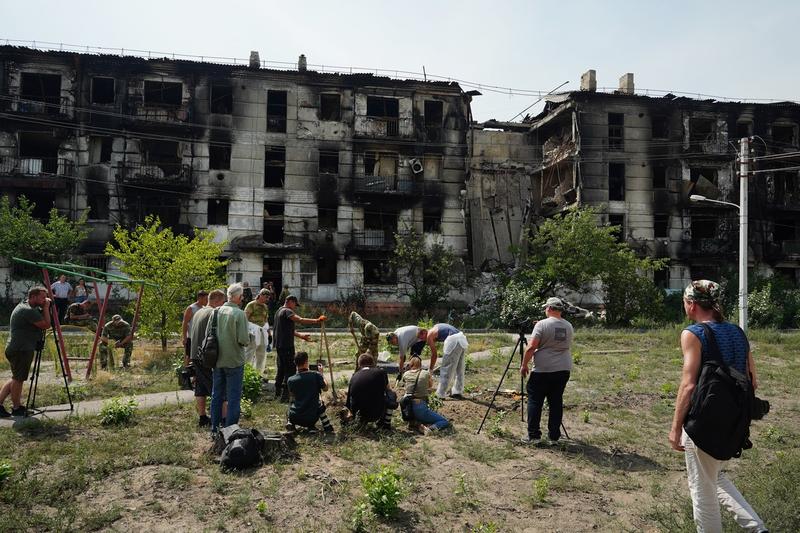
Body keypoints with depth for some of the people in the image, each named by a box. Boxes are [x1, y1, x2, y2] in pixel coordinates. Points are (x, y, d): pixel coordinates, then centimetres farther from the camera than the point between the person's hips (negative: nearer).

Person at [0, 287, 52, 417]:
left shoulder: (23, 306, 15)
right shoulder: (29, 311, -18)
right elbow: (46, 325, -18)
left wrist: (44, 308, 9)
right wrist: (46, 308, -9)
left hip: (15, 349, 10)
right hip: (21, 350, -10)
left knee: (16, 378, 17)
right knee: (18, 379, 1)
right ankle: (16, 408, 12)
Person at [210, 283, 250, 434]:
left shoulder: (216, 311, 0)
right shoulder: (239, 314, -16)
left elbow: (207, 334, 5)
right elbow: (243, 339, -20)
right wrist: (249, 338, 2)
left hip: (217, 360, 6)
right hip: (234, 361, -5)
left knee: (216, 395, 17)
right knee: (234, 396, 4)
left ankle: (215, 426, 25)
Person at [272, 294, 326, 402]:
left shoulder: (279, 311, 19)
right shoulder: (287, 311, -13)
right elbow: (300, 320, -29)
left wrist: (301, 335, 17)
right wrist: (317, 320, -29)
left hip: (279, 345, 10)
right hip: (286, 346, -10)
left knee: (281, 368, 19)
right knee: (290, 370, -6)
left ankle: (278, 392, 27)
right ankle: (285, 396, -6)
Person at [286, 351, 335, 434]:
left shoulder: (290, 380, -7)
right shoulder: (316, 375, -12)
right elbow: (325, 388, 4)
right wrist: (321, 374, 16)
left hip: (295, 418, 1)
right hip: (311, 419, -1)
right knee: (321, 404, 30)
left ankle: (289, 423, 7)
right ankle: (328, 428, 15)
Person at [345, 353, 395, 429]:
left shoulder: (354, 377, 4)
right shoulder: (381, 372, -4)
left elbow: (349, 401, 17)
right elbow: (387, 388, 16)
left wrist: (352, 413, 37)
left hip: (359, 414, 4)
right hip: (376, 414, -4)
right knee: (391, 394, 20)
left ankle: (361, 421, 26)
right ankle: (386, 424, 22)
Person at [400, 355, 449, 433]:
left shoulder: (406, 374, 5)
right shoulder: (426, 374, -1)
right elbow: (431, 386, 17)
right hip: (420, 408, -4)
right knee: (445, 422, 7)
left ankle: (414, 422, 7)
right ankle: (430, 428, -21)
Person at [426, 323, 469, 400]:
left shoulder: (429, 335, 5)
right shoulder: (435, 329, 28)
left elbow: (434, 354, 7)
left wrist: (431, 368, 17)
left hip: (453, 341, -9)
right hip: (462, 338, 9)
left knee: (446, 369, 2)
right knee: (459, 369, 18)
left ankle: (440, 394, 7)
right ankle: (457, 392, 26)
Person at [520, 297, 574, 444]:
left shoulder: (542, 324, -11)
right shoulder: (569, 326, 8)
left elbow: (531, 347, -15)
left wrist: (524, 365, -4)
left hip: (543, 370, -6)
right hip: (564, 369, 6)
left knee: (535, 400, 4)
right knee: (556, 401, 11)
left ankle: (533, 435, 6)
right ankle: (554, 436, 15)